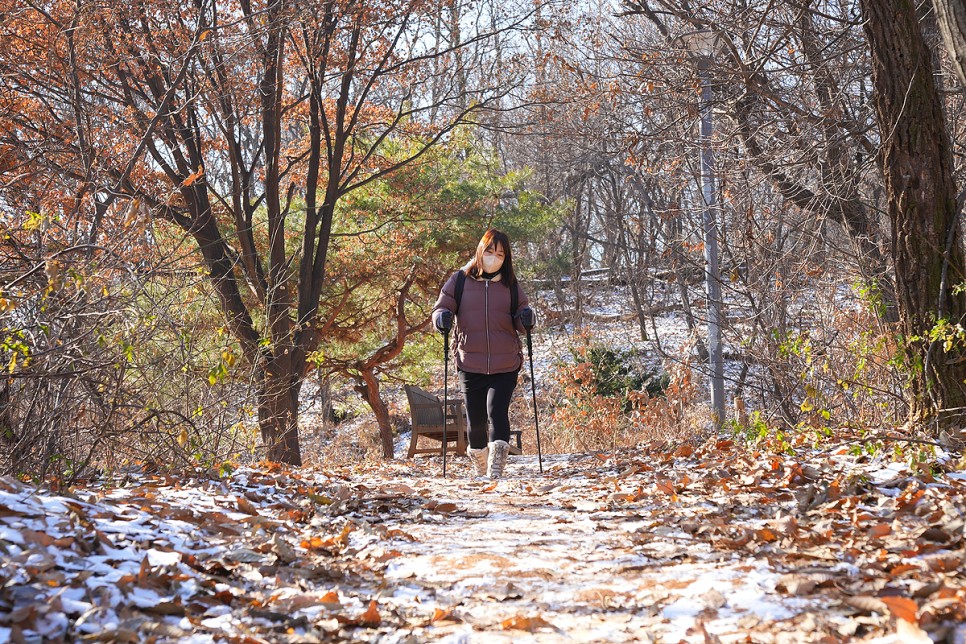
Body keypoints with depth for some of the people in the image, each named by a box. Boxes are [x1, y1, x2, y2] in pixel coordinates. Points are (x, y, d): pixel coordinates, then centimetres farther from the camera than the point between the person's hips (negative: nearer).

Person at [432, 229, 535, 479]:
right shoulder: (460, 280, 3)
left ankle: (496, 471, -20)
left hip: (505, 366, 0)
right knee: (476, 421, 7)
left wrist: (525, 318, -11)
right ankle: (480, 467, 30)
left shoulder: (511, 285, 7)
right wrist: (442, 317, -17)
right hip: (470, 365, 0)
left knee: (497, 411, -19)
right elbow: (441, 307, 6)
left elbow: (520, 317, 12)